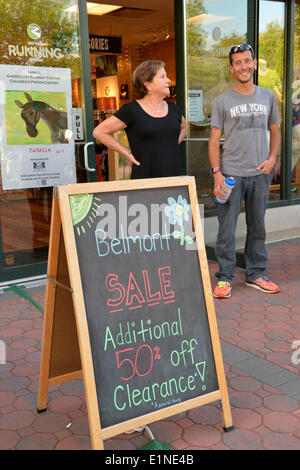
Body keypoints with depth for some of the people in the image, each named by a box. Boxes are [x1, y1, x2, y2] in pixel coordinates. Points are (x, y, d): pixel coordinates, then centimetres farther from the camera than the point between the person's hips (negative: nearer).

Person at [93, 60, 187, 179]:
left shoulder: (172, 108, 10)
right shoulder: (131, 110, -6)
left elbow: (183, 127, 33)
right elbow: (99, 132, -4)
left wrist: (174, 145, 15)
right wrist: (127, 153, -5)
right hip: (144, 178, -5)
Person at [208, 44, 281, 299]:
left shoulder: (268, 97, 10)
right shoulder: (223, 101, 0)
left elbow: (275, 132, 17)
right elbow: (214, 140, -2)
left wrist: (272, 159, 0)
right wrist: (216, 172, -12)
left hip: (260, 174, 3)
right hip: (231, 174, -3)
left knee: (258, 227, 12)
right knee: (227, 229, -1)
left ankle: (256, 274, 25)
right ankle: (225, 277, 11)